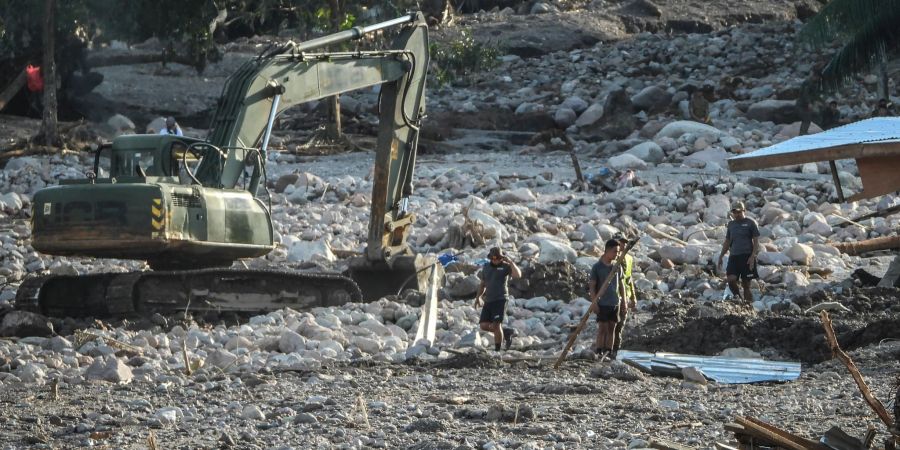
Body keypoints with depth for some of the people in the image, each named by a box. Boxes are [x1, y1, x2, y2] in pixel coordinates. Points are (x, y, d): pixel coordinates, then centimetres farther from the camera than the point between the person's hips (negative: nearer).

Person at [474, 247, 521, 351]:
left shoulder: (505, 266, -4)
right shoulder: (486, 266, 13)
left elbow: (518, 275, -22)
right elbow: (483, 284, 24)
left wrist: (510, 262, -23)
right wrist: (478, 297, 15)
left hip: (501, 299, -6)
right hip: (488, 300, 6)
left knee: (496, 325, -14)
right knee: (484, 325, -4)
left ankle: (497, 349, -4)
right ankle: (507, 332, 15)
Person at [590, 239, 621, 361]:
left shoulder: (617, 267, 7)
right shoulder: (597, 267, -5)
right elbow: (592, 286, -5)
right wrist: (594, 302, -12)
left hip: (615, 303, 4)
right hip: (602, 304, -4)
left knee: (611, 328, 5)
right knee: (602, 328, -7)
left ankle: (608, 353, 9)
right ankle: (599, 353, -3)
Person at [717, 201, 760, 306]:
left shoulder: (751, 223, 1)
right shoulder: (731, 224, 16)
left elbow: (756, 241, -2)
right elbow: (727, 242, 24)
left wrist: (752, 256, -13)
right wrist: (721, 256, 18)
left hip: (747, 256, -4)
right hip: (734, 256, 4)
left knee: (746, 284, -3)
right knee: (731, 279, -16)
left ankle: (748, 305, 4)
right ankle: (738, 299, 3)